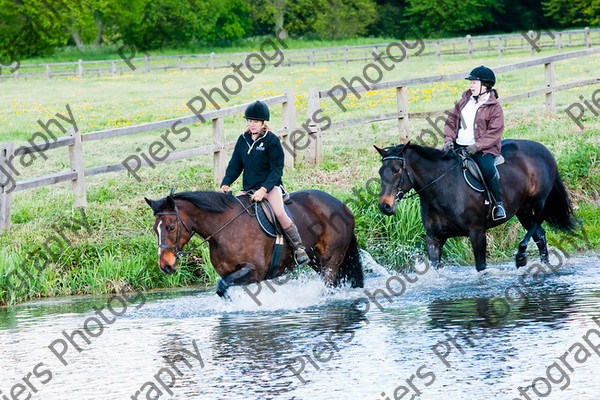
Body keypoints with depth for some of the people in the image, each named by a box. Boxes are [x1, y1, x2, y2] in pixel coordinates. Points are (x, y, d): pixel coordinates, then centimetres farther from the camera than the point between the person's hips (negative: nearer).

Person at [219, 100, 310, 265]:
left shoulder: (272, 140, -8)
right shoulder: (243, 140, 8)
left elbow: (277, 170, -11)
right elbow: (234, 166, 11)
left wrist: (263, 190, -24)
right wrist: (225, 184, -6)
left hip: (270, 186, -6)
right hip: (248, 189, 6)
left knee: (279, 213, -27)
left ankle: (299, 248, -19)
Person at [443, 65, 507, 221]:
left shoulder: (494, 108, -4)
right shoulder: (465, 100, 13)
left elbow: (493, 133, -11)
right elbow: (451, 120, 17)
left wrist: (477, 146, -22)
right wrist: (449, 139, 0)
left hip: (482, 148, -6)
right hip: (458, 145, 6)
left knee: (488, 170, -31)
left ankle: (498, 203, -16)